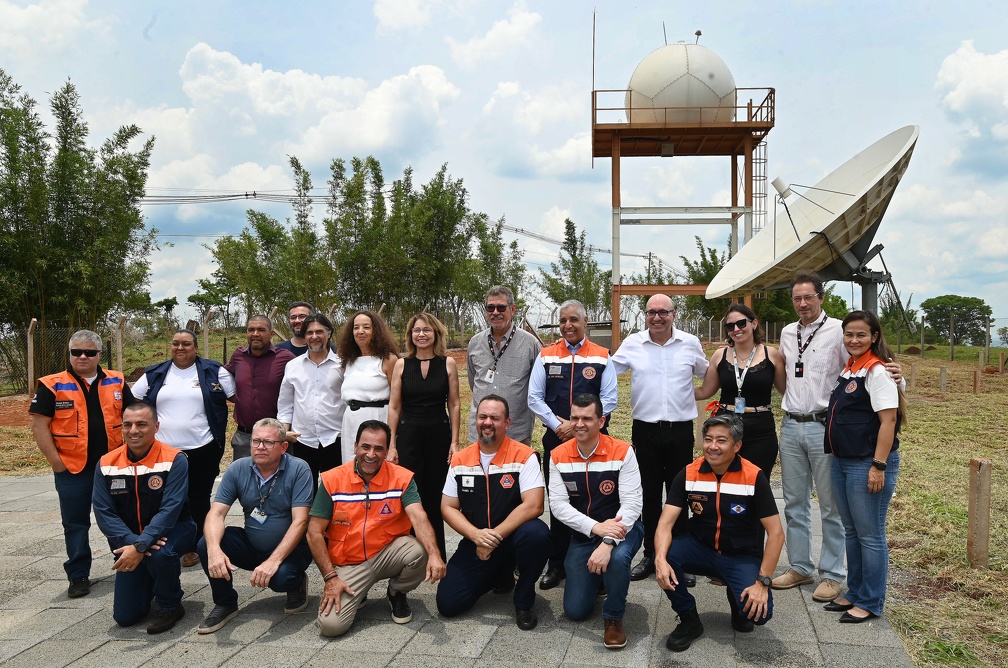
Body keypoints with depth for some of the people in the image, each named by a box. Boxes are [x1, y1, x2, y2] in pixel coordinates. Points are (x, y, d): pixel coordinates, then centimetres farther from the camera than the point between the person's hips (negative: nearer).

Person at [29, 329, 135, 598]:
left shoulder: (116, 382, 3)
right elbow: (39, 425, -6)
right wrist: (55, 462, -10)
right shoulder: (52, 386, -6)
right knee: (76, 524, 7)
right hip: (72, 468, -2)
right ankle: (79, 576, 18)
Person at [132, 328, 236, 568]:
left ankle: (193, 548, 21)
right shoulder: (154, 374, 8)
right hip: (163, 450, 2)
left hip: (202, 450, -1)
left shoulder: (213, 372, 1)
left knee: (198, 501, 8)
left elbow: (237, 397, 3)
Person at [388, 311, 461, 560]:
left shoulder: (448, 364, 1)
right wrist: (392, 445, -1)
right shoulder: (402, 364, 2)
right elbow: (394, 406, 3)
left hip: (439, 434, 0)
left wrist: (455, 441, -1)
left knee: (435, 495, 7)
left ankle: (437, 552, 21)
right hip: (408, 434, 0)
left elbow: (454, 405, 3)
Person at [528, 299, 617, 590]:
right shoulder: (546, 356, 5)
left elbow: (609, 401, -4)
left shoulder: (602, 357, 1)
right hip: (555, 438, 1)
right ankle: (557, 564, 18)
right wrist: (558, 425, -10)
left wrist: (578, 425, -12)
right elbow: (534, 397, 1)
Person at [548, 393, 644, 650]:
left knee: (616, 558, -38)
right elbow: (558, 505, -14)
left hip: (621, 528, -3)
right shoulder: (558, 456, -8)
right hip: (582, 535, 3)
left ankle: (613, 617, -9)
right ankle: (597, 578, 32)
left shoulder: (622, 451, -16)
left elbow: (632, 503, -21)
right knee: (575, 611, -3)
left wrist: (608, 542, -36)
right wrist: (596, 528, -29)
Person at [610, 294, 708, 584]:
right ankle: (650, 554, 22)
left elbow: (708, 375, 16)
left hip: (680, 430, 0)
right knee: (649, 494, 10)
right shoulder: (632, 344, 0)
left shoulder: (690, 343, 1)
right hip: (645, 428, 1)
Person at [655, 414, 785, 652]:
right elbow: (665, 523, -16)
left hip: (742, 557, -2)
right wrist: (660, 559, -36)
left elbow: (776, 533, -14)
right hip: (701, 548, 2)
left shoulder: (754, 477, -15)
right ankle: (688, 620, -3)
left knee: (759, 612, -26)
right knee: (666, 554, -28)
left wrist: (763, 582, -20)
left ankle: (738, 597, 13)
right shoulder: (688, 474, -9)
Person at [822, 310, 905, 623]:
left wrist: (879, 466, -21)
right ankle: (855, 594, 29)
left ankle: (870, 603, 14)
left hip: (867, 464, -9)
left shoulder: (877, 372, -14)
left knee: (870, 535, 2)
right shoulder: (849, 370, 12)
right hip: (842, 462, 9)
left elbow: (888, 422, -18)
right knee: (851, 532, 17)